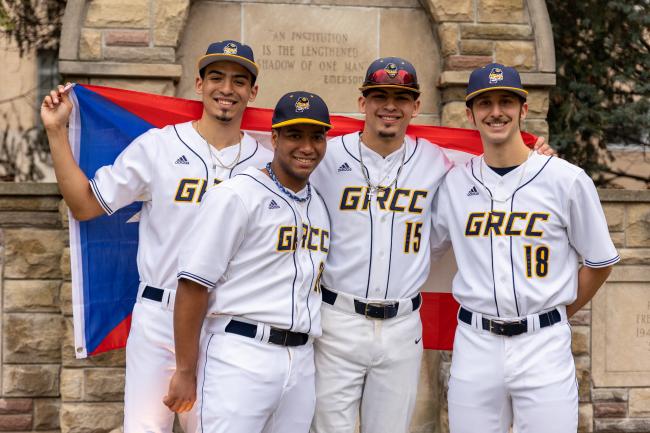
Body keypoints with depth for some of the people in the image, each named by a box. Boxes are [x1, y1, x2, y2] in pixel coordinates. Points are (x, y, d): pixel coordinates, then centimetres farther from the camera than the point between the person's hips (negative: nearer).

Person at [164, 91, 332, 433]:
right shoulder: (237, 196, -8)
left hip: (302, 363, 7)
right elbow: (194, 284, -11)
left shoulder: (320, 205, 15)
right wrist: (185, 371, -12)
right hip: (241, 359, -7)